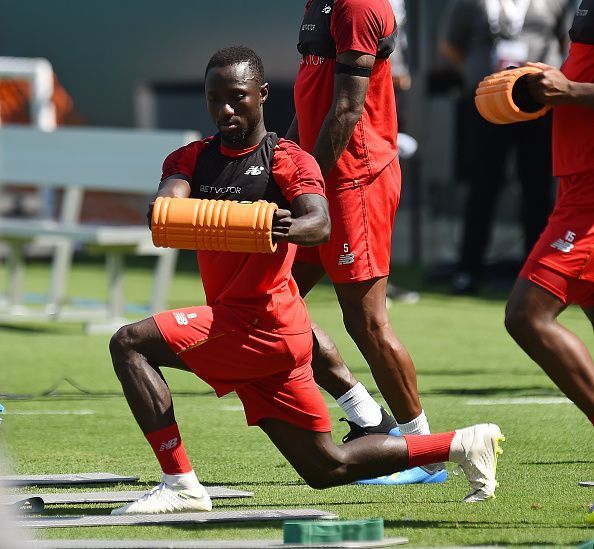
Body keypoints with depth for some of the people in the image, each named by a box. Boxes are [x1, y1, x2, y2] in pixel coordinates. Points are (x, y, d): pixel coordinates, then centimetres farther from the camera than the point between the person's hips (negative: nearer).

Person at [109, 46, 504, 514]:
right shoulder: (192, 159, 14)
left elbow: (320, 224, -21)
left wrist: (291, 228, -46)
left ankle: (181, 486, -19)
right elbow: (167, 198, -6)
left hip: (260, 322, -7)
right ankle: (464, 444, 23)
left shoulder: (289, 161, -3)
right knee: (327, 469, 13)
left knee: (130, 344, -17)